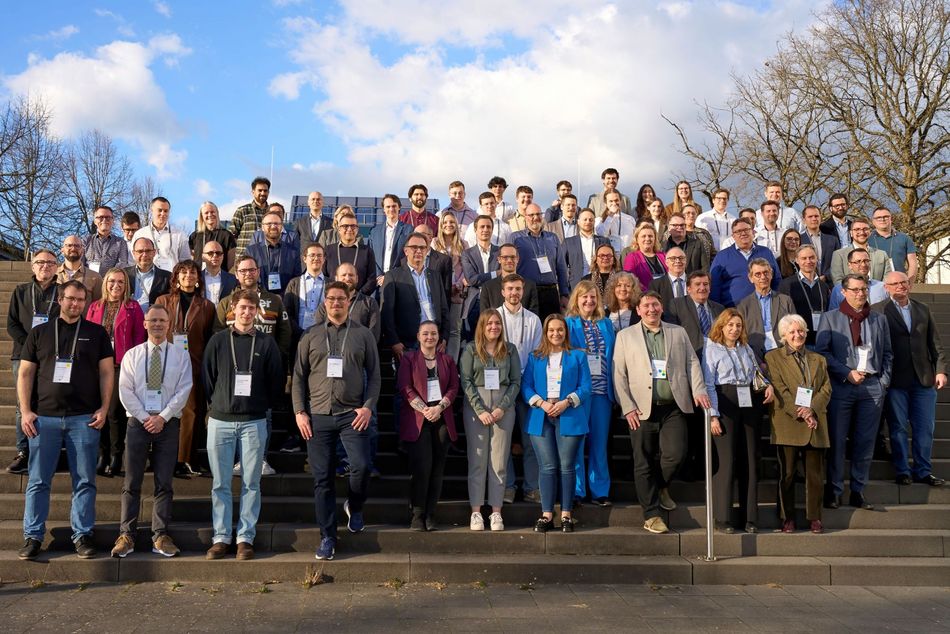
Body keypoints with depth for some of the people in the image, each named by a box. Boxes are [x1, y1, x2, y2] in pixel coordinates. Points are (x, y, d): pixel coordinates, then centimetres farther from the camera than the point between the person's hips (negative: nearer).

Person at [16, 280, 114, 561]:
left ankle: (82, 534, 12)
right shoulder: (39, 333, 10)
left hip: (84, 418, 0)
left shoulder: (96, 333, 8)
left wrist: (104, 408, -4)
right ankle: (33, 536, 13)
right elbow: (25, 374, 8)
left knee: (85, 481, 3)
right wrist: (25, 411, -1)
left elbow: (106, 372, 6)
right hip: (44, 417, 1)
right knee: (38, 481, 4)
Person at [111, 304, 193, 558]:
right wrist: (145, 417, -8)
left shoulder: (181, 355, 4)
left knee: (164, 482, 3)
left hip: (168, 423, 0)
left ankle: (160, 535, 8)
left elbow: (183, 390, -3)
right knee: (132, 482, 1)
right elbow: (125, 391, 1)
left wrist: (162, 417, -10)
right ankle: (126, 534, 7)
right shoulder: (132, 355, 6)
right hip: (138, 421, 0)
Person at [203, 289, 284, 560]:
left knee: (251, 483, 3)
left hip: (254, 423, 0)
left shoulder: (266, 343, 4)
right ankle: (221, 538, 12)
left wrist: (263, 406, 7)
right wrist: (214, 405, 6)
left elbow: (277, 381, 7)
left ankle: (246, 538, 10)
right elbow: (207, 377, 9)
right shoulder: (218, 340, 5)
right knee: (220, 484, 4)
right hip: (220, 421, 1)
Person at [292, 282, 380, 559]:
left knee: (361, 466, -14)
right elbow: (298, 376, 9)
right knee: (322, 479, 4)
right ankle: (327, 538, 14)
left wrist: (368, 406, -6)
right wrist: (299, 411, 0)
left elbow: (374, 375, 6)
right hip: (318, 416, 1)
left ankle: (354, 506, 20)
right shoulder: (311, 336, 9)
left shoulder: (363, 334, 7)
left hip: (352, 414, -1)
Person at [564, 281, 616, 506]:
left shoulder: (606, 324, 13)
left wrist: (613, 389, 5)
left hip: (601, 390, 3)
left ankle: (600, 491, 14)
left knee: (600, 441, 6)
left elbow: (613, 357, 13)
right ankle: (576, 491, 8)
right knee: (575, 441, -1)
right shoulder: (568, 323, 3)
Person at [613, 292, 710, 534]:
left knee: (676, 454, -9)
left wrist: (698, 390, -6)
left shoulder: (678, 333, 15)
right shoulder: (625, 336, 8)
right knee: (644, 464, 1)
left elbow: (692, 363, 11)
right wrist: (628, 407, -5)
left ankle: (661, 486, 23)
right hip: (642, 410, -1)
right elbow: (619, 375, 3)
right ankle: (651, 515, 13)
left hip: (673, 408, 1)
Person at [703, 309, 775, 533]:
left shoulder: (747, 349, 20)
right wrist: (713, 415, -11)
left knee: (750, 460, 3)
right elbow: (708, 384, -3)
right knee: (726, 460, -7)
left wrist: (768, 385, 1)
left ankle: (750, 517, 10)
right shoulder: (711, 349, 3)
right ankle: (722, 518, -1)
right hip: (726, 403, -5)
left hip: (750, 403, 5)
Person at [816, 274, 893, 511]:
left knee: (865, 442, 4)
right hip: (841, 386, -3)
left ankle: (858, 491, 12)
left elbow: (887, 353, 16)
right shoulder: (830, 318, 5)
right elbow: (822, 351, -2)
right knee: (837, 440, -1)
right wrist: (847, 373, -10)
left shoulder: (879, 319, 14)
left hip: (872, 387, 3)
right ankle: (834, 491, 7)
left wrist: (883, 381, 3)